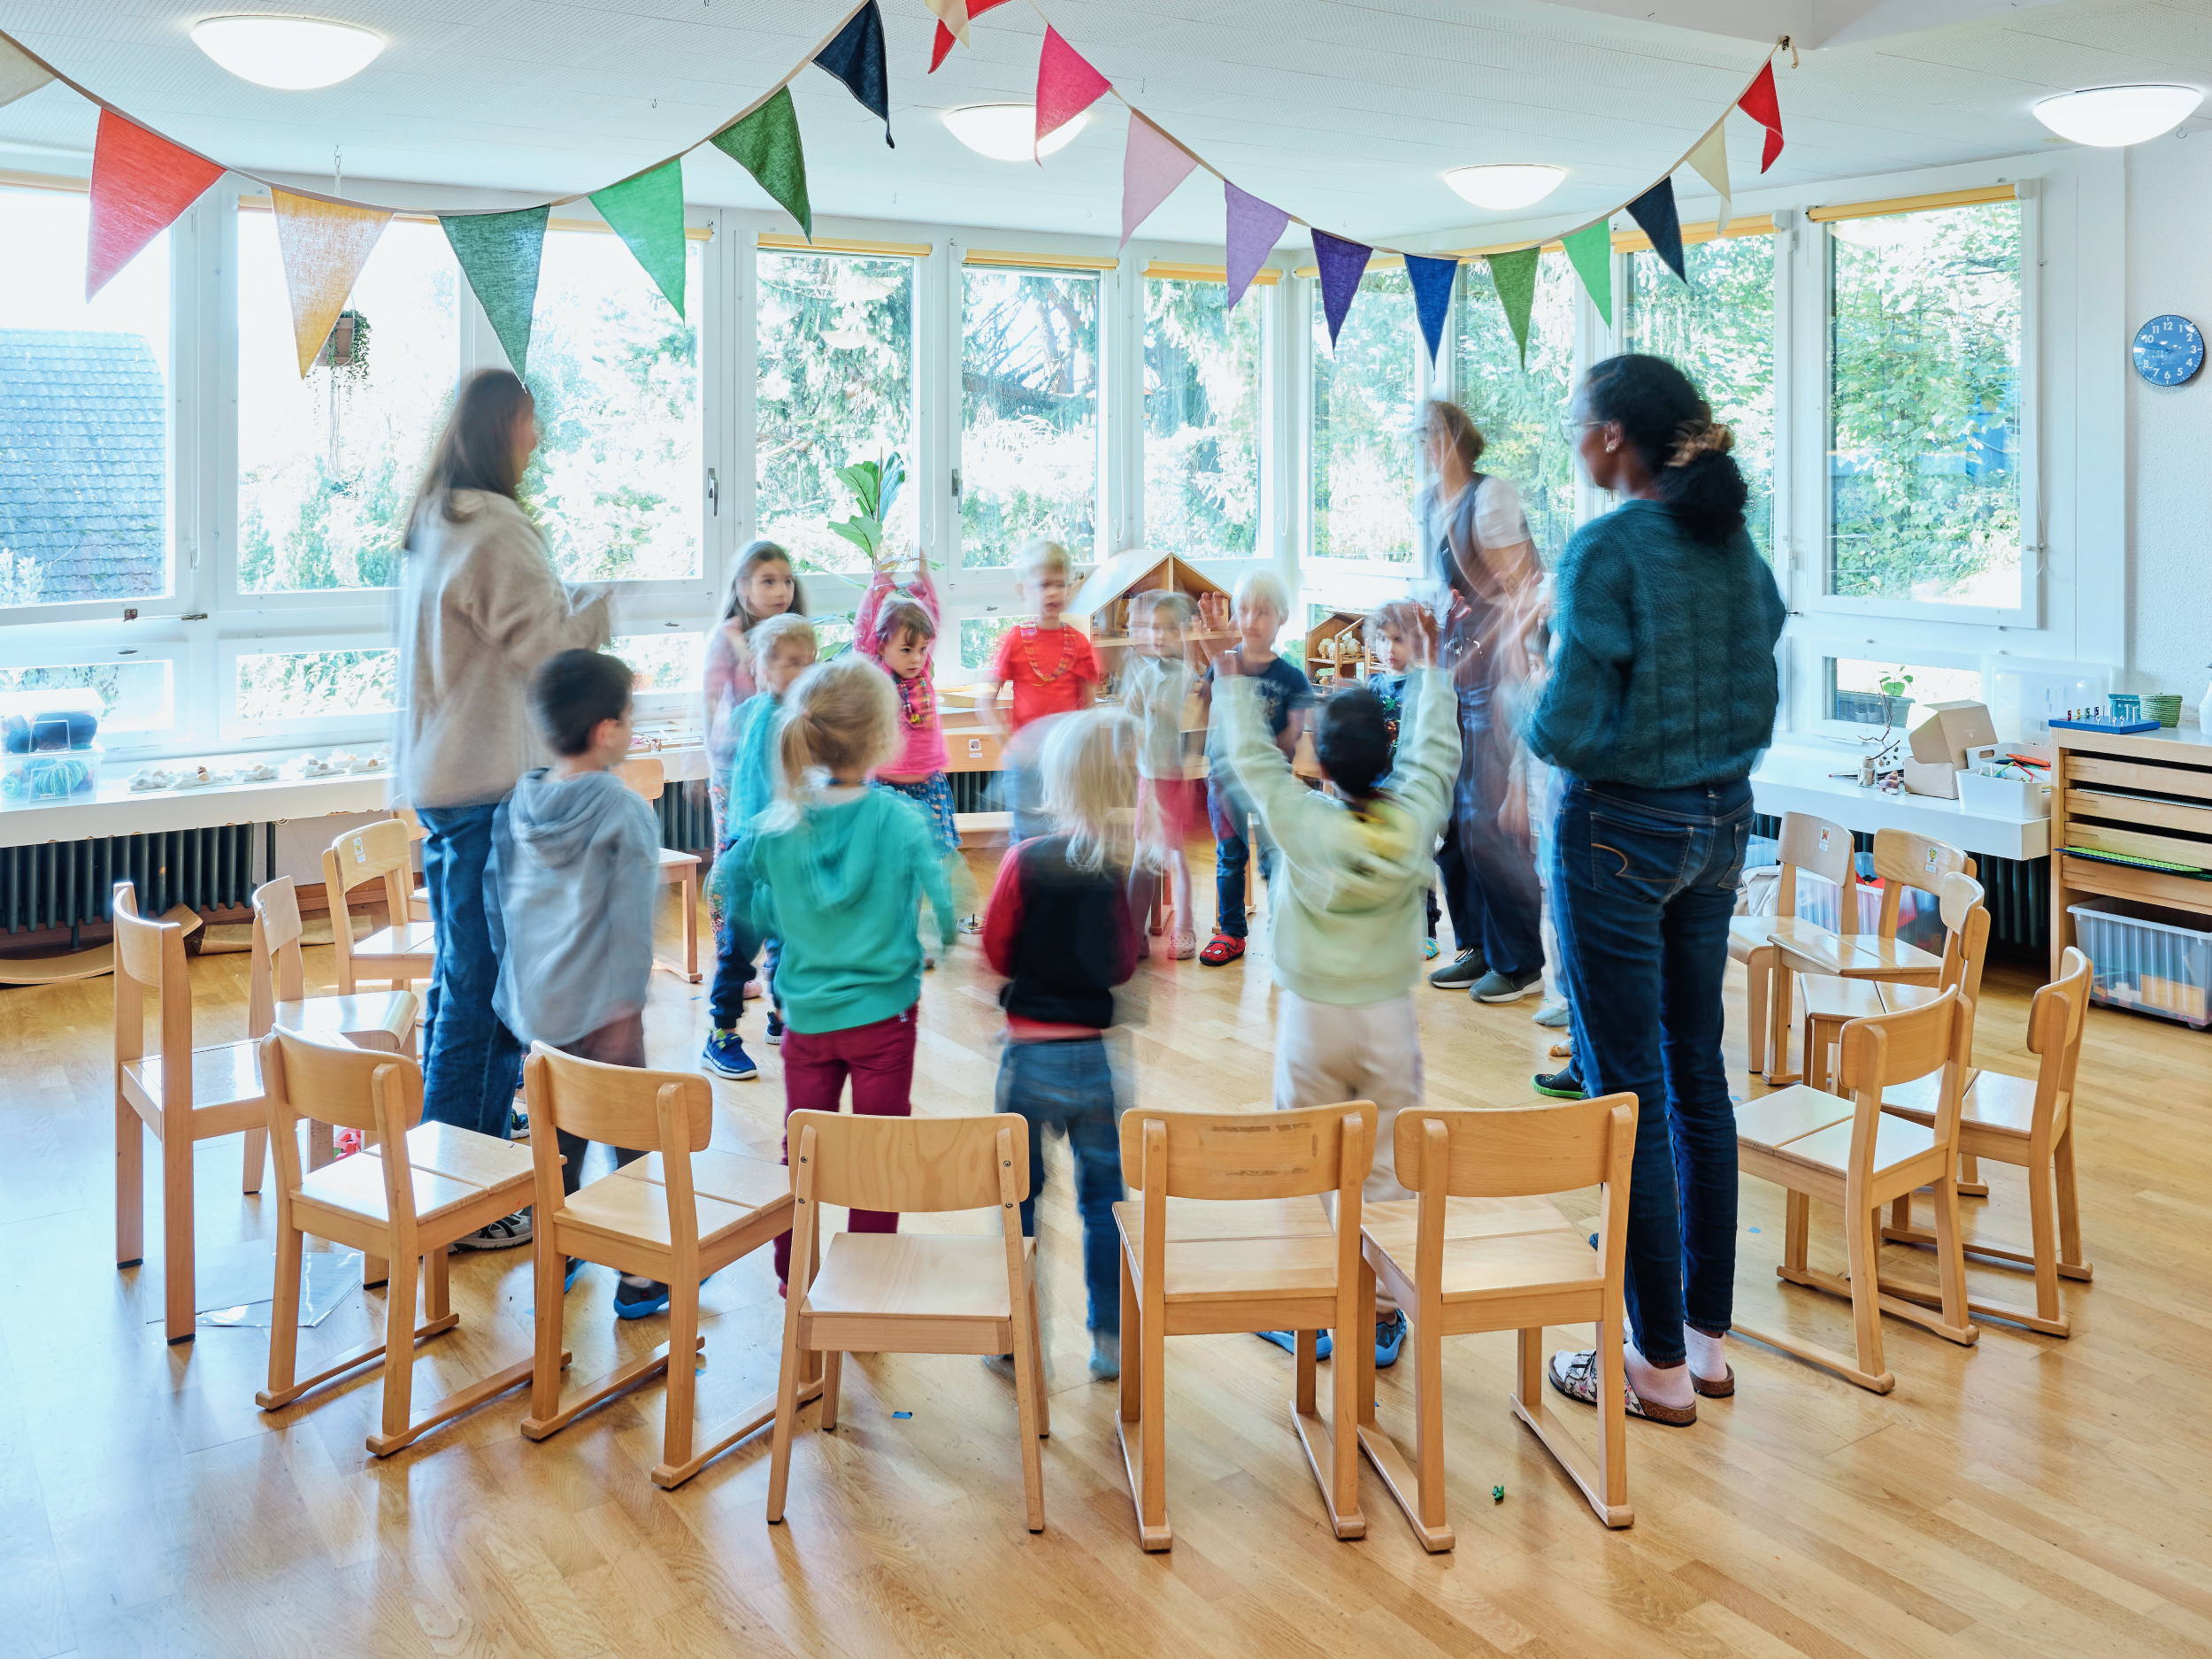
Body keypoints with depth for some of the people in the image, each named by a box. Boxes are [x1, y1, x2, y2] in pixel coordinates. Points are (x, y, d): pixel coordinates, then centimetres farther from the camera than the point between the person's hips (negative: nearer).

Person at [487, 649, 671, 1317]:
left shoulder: (517, 804, 5)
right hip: (598, 1003, -6)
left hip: (536, 1002, 7)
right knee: (632, 1132, 4)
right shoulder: (625, 810, -14)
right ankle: (638, 1274, 9)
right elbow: (631, 916, -16)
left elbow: (500, 901, 12)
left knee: (558, 1128, 19)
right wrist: (628, 998, -12)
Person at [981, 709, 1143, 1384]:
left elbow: (996, 952, -4)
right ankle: (1111, 1341, 24)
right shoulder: (1135, 865, -10)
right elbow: (1127, 965, -1)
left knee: (1019, 1199, 15)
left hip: (1032, 1055, -1)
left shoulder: (1027, 860, -15)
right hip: (1104, 1056, 2)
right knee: (1106, 1196, 16)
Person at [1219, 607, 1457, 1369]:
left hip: (1312, 1019, -1)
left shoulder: (1300, 821, -17)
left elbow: (1251, 756, -2)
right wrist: (1429, 663, 19)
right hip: (1390, 1019, 2)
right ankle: (1381, 1313, 18)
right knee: (1385, 1171, 10)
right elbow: (1437, 749, 6)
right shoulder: (1417, 818, -12)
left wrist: (1233, 676, 11)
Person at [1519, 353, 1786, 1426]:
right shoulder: (1734, 543, 6)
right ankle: (1708, 1334, 26)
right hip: (1722, 824, 8)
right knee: (1697, 1073, 15)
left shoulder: (1606, 550, -17)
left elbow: (1570, 731, -21)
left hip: (1621, 831, -8)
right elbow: (1758, 701, 12)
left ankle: (1660, 1365, 11)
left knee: (1627, 1091, 1)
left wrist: (1534, 701, -1)